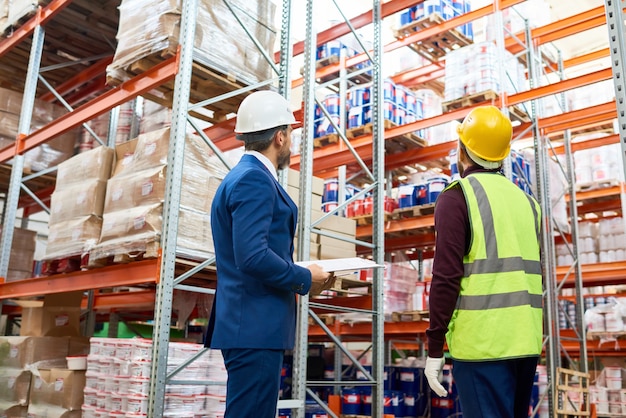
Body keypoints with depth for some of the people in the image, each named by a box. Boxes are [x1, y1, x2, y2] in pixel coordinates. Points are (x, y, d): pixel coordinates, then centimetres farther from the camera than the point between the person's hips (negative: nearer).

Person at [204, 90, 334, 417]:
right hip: (254, 327, -10)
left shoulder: (243, 176, 16)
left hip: (250, 325, 10)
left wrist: (301, 275, 11)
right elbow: (252, 256, -24)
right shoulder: (255, 179, -15)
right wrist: (305, 279, -11)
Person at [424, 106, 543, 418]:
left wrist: (434, 347, -9)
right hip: (526, 342, 7)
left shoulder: (457, 197, -6)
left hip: (481, 342, -7)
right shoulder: (526, 200, 13)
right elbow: (535, 275, 16)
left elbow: (446, 277, -14)